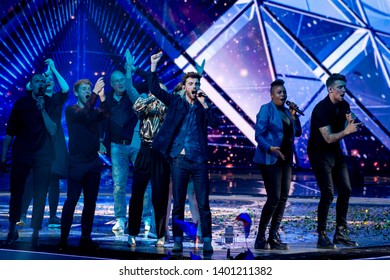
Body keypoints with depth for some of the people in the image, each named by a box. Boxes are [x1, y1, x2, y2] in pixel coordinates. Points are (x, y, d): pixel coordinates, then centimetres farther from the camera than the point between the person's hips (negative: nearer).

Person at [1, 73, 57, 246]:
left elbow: (52, 131, -9)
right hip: (21, 154, 1)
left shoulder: (50, 103, 2)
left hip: (43, 155, -1)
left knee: (40, 195, -3)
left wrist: (43, 110, -18)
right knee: (16, 192, 4)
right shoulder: (21, 103, 4)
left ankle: (35, 233, 2)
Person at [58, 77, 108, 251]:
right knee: (72, 200, -8)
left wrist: (102, 96, -18)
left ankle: (85, 238, 11)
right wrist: (95, 93, -23)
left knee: (90, 202, 5)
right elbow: (85, 114, -20)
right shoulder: (71, 110, 1)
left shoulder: (94, 111, 15)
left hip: (93, 162, 5)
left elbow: (105, 115, -7)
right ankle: (63, 239, -5)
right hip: (77, 163, -5)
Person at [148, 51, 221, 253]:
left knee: (203, 204, 0)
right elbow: (155, 89, -1)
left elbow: (216, 123, -5)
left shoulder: (205, 105, 9)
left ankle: (207, 242, 5)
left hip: (199, 161, 0)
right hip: (179, 160, 0)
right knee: (178, 204, 5)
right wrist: (154, 66, -10)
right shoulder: (175, 102, 9)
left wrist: (204, 104, -10)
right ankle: (177, 241, 12)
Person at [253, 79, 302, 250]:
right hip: (270, 159, -7)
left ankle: (274, 237, 11)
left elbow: (297, 132, 14)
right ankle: (260, 237, -1)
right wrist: (270, 148, -26)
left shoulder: (286, 111, 15)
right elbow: (259, 135, -12)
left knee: (283, 198, 4)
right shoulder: (266, 109, -6)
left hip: (286, 159, 7)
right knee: (274, 198, -12)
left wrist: (293, 115, 1)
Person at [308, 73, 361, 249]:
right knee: (328, 193, -13)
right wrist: (347, 131, -40)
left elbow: (343, 129, 9)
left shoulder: (344, 105, 1)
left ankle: (340, 233, 14)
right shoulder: (321, 109, -22)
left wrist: (350, 123, -13)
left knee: (345, 190, 5)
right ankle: (322, 236, -4)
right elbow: (328, 138, -26)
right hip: (320, 153, -8)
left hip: (335, 151, 8)